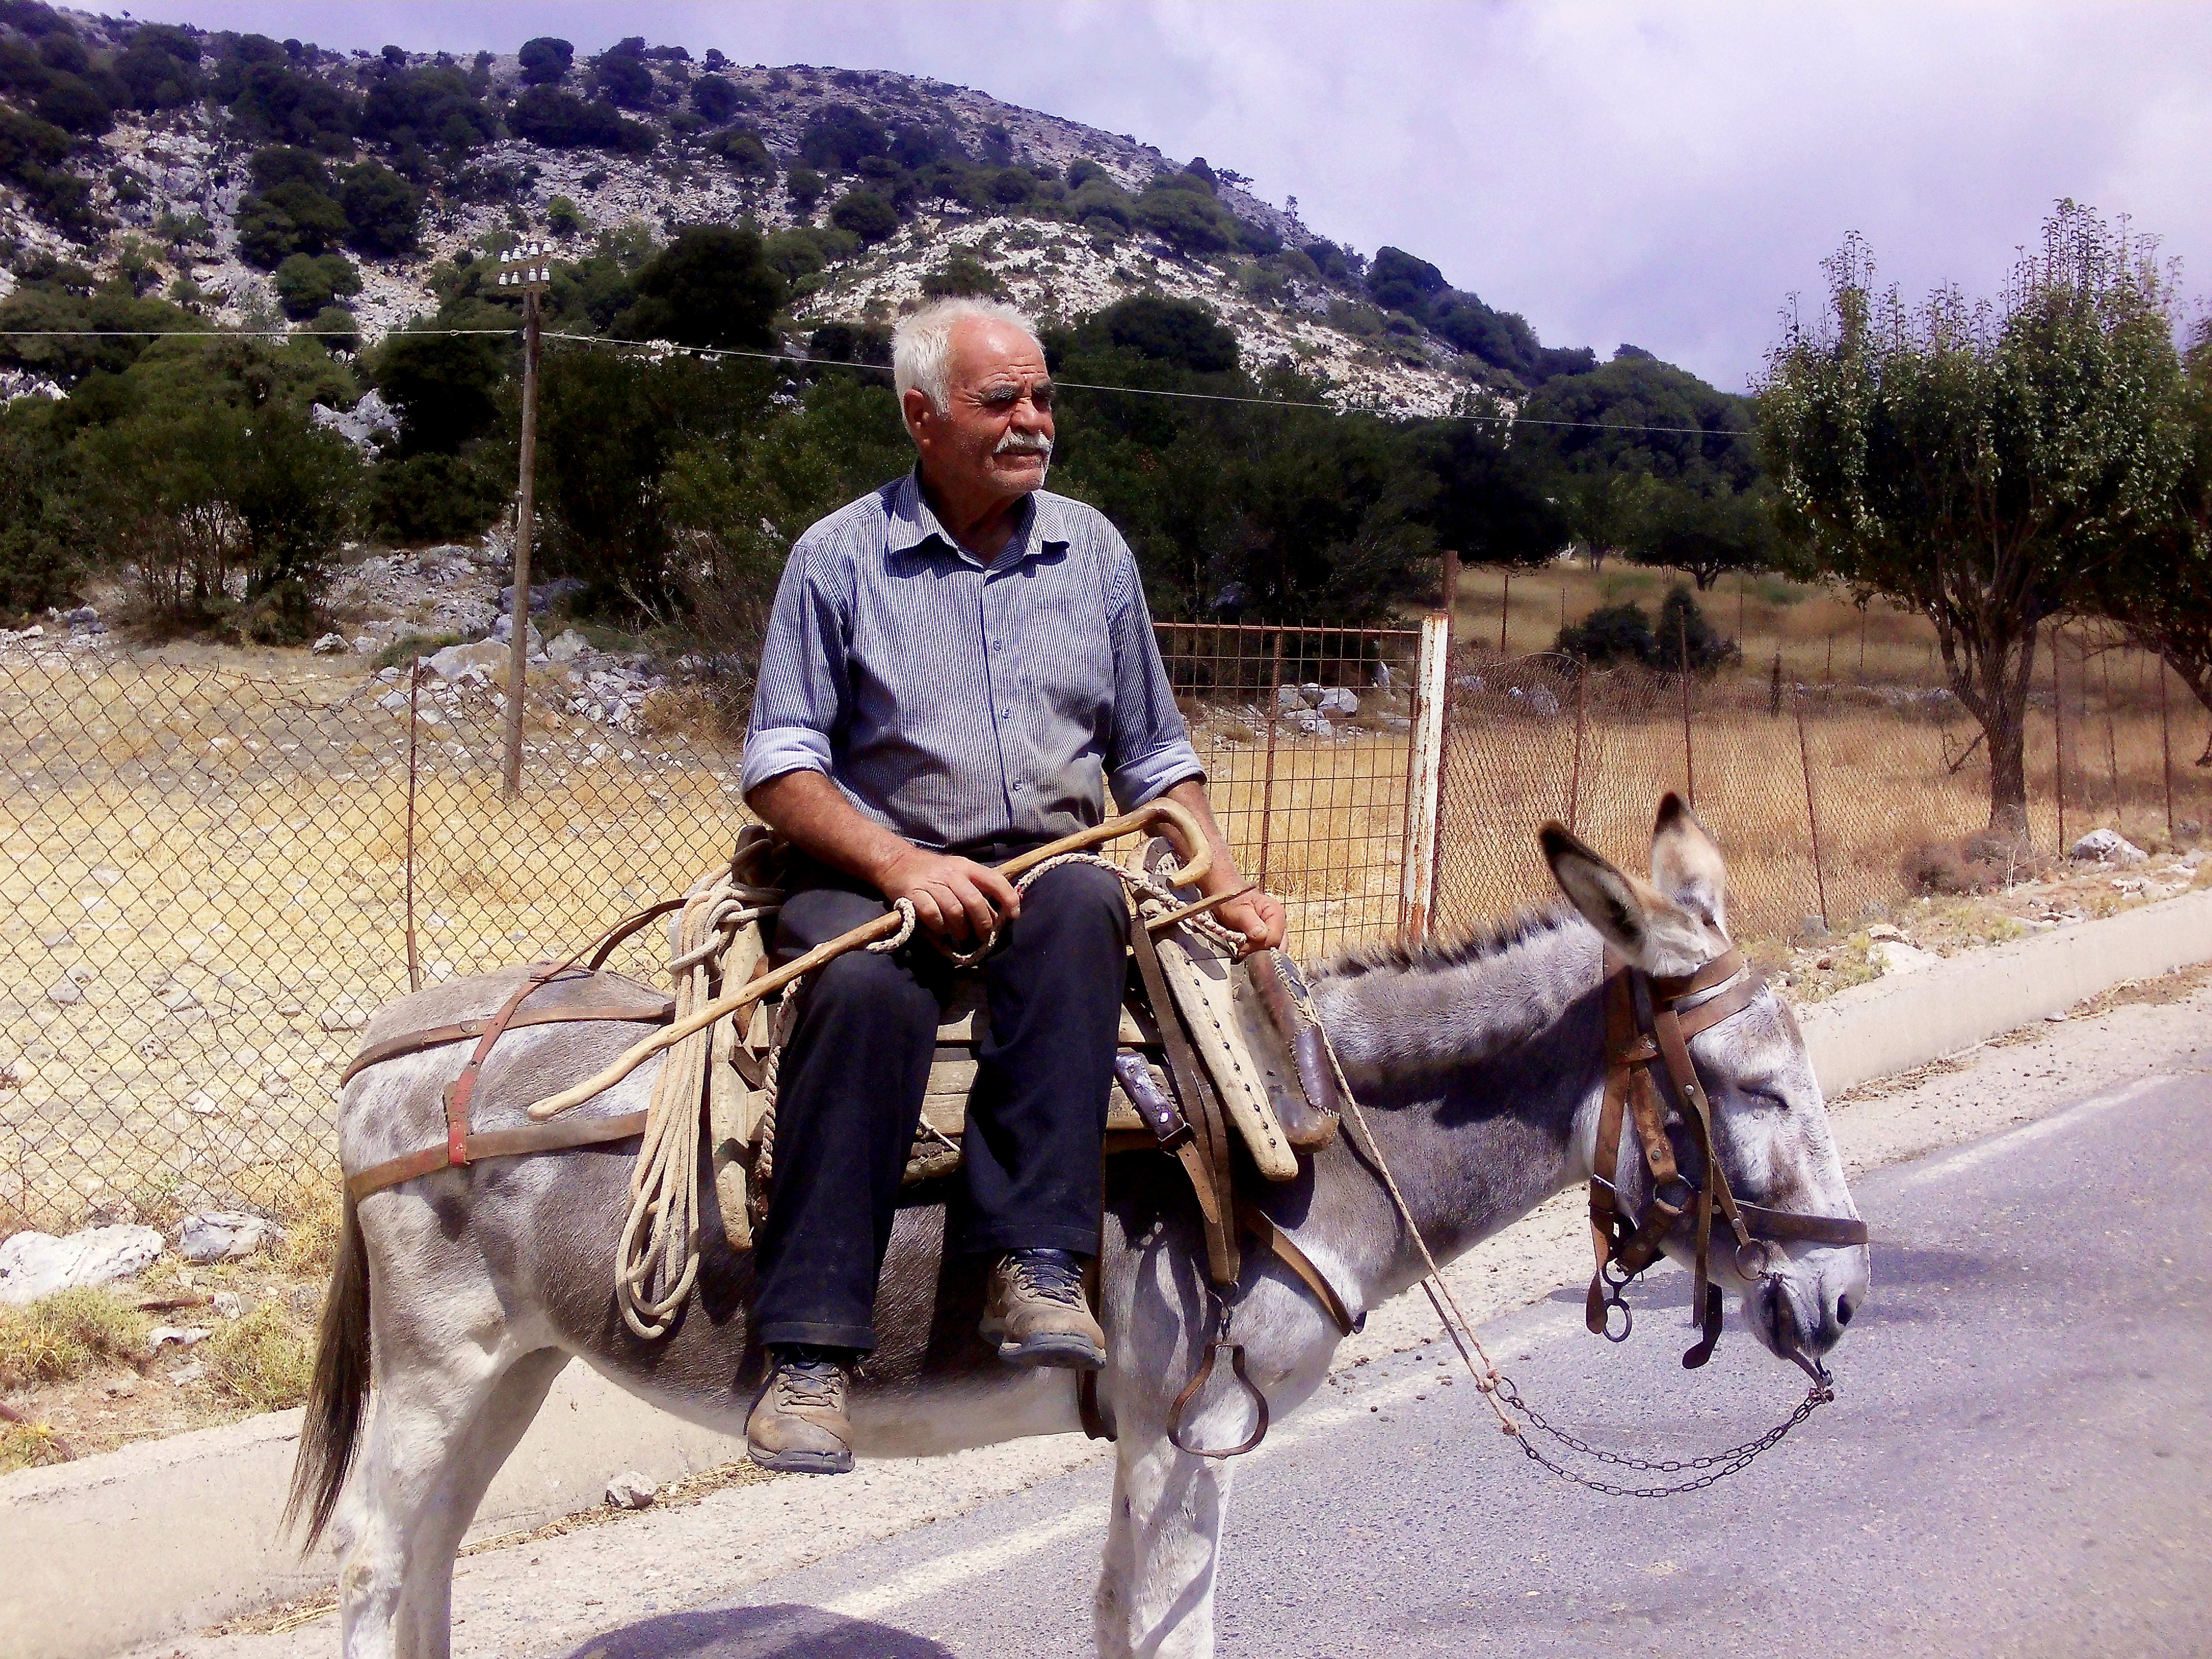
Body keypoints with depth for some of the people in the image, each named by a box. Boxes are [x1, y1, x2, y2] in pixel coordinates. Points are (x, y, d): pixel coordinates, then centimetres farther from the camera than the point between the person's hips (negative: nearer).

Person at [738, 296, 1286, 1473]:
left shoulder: (1092, 550, 14)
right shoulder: (840, 558, 3)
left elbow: (1154, 755, 20)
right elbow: (781, 762, -2)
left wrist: (1226, 887, 6)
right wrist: (899, 862, -19)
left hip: (1048, 863, 3)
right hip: (875, 871, -2)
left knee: (1082, 904, -34)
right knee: (868, 984, -36)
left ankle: (1036, 1262, -37)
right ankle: (813, 1348, -31)